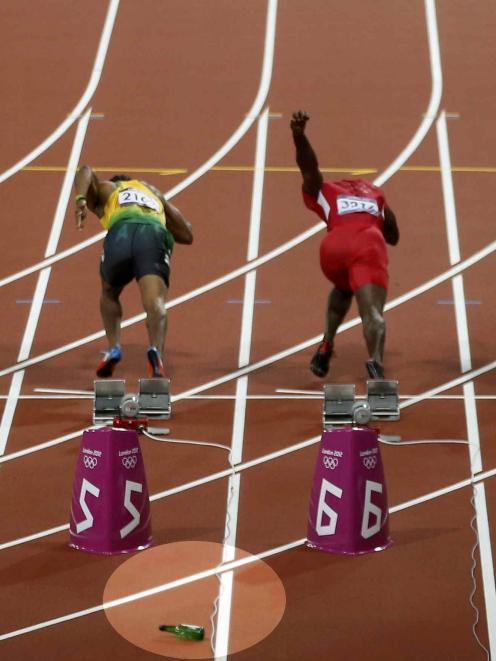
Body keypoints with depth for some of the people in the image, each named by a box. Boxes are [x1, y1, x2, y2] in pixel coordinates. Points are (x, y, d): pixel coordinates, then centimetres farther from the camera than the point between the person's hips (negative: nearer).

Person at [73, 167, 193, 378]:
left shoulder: (105, 189, 36)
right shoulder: (154, 192, 43)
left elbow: (86, 171, 11)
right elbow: (187, 235, 39)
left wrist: (80, 200, -5)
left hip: (120, 234, 0)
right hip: (155, 235, 0)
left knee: (109, 295, 27)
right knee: (155, 303, -17)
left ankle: (114, 347, 9)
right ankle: (156, 351, -44)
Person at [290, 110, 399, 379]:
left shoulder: (323, 191, 31)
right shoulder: (375, 194, 39)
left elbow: (309, 167, 10)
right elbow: (394, 237, 45)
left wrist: (298, 135, -10)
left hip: (334, 246, 1)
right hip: (370, 245, -1)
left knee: (343, 289, 35)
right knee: (373, 314, -13)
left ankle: (326, 344, 22)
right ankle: (376, 361, -42)